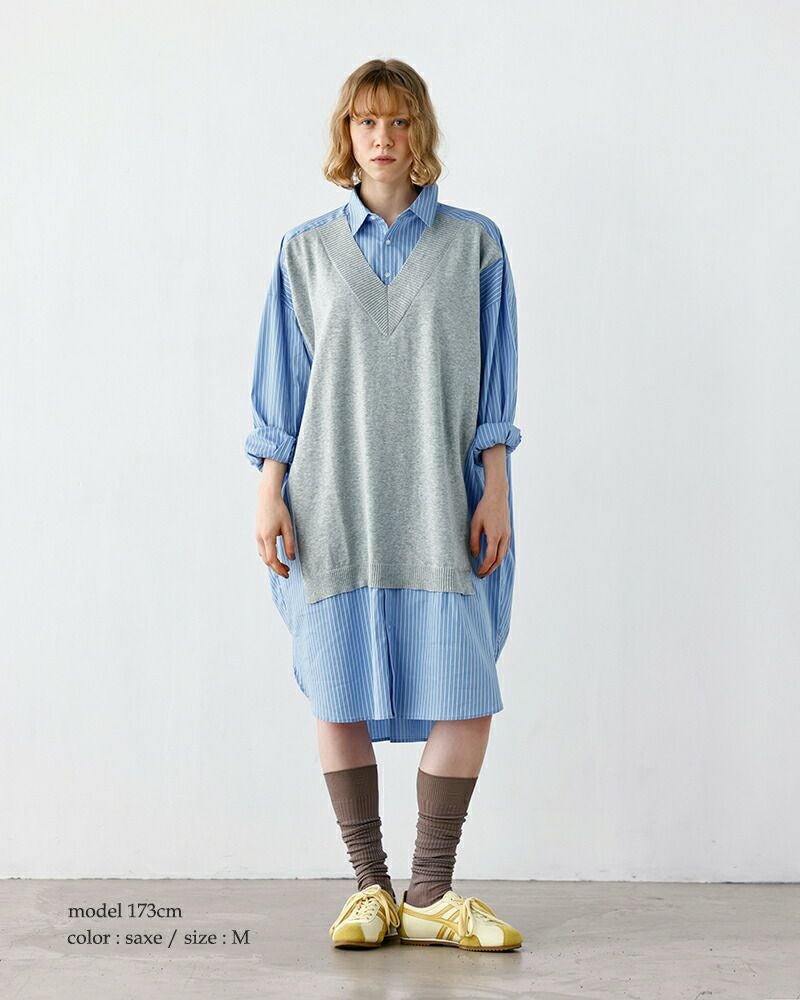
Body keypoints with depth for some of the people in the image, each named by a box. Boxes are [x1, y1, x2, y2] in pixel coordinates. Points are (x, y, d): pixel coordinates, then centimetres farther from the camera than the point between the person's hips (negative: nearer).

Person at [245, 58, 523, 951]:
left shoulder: (473, 244, 8)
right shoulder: (307, 251, 10)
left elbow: (493, 386, 6)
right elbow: (281, 385, 9)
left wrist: (495, 494, -1)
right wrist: (269, 496, 1)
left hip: (438, 507, 0)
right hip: (333, 506, 1)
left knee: (466, 698, -6)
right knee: (339, 696, 1)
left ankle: (429, 896, 8)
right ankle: (369, 888, 15)